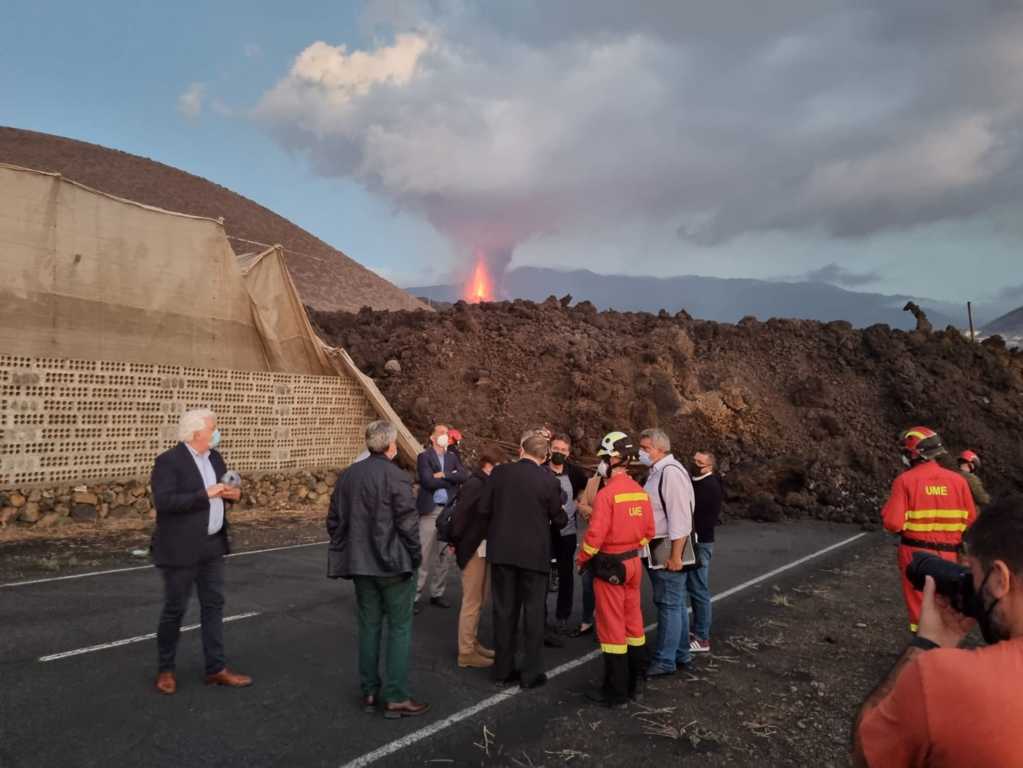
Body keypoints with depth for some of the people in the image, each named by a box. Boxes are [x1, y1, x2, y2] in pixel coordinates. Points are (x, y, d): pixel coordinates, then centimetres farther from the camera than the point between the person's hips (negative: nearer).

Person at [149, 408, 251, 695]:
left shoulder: (214, 457, 8)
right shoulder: (168, 461, -15)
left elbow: (223, 489, 18)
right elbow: (163, 501, -25)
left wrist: (234, 493, -5)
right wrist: (205, 494, -28)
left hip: (212, 545, 7)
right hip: (181, 549, -7)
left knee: (213, 605, 10)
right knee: (175, 609, 6)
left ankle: (216, 669, 18)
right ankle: (165, 670, 24)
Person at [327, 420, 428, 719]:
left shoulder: (348, 475, 5)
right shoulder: (396, 477, -15)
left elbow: (334, 520, 10)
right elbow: (407, 522, -16)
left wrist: (345, 553, 18)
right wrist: (415, 554, -2)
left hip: (361, 563, 6)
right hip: (393, 563, -6)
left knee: (369, 626, 15)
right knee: (400, 628, 3)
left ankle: (370, 692, 21)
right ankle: (396, 698, 5)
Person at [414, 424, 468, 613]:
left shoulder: (453, 457, 15)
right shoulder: (424, 457, 0)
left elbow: (464, 476, -1)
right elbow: (428, 481, -14)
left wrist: (444, 475, -11)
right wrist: (452, 479, -5)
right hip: (430, 511, -5)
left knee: (444, 555, 9)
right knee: (423, 555, -6)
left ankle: (437, 594, 20)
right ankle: (415, 596, 1)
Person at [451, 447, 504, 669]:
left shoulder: (486, 484, 8)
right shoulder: (474, 484, -18)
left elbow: (488, 514, 8)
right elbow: (460, 513, -21)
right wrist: (456, 542, -12)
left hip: (484, 548, 9)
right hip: (472, 550, -9)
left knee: (478, 601, 18)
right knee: (472, 602, -1)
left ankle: (472, 642, 31)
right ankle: (466, 653, 7)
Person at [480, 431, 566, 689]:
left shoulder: (500, 472, -6)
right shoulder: (549, 481, -11)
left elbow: (483, 509, -2)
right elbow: (559, 520, -4)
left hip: (502, 550, 3)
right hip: (534, 553, -2)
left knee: (504, 610, 12)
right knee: (533, 611, 8)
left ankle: (503, 670, 19)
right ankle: (531, 672, 13)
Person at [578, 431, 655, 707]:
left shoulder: (607, 493, -20)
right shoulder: (640, 491, 2)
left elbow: (595, 535, -20)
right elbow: (648, 530, 7)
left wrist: (582, 559, -5)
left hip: (609, 565, -7)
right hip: (633, 562, 7)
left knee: (612, 627, 2)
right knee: (633, 622, 17)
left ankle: (616, 692, 11)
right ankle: (634, 682, 28)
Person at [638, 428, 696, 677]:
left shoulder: (671, 472, -19)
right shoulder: (657, 472, 12)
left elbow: (680, 517, -23)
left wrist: (675, 556, -23)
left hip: (668, 551, -10)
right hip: (657, 549, 10)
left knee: (669, 605, 0)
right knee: (676, 604, 17)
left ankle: (665, 661, 8)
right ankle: (681, 655, 28)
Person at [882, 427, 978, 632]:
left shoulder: (905, 480, -12)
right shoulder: (958, 480, -3)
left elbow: (893, 523, -16)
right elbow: (971, 522, -1)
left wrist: (887, 509, 3)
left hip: (916, 554, -3)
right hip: (949, 556, 3)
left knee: (919, 609, 10)